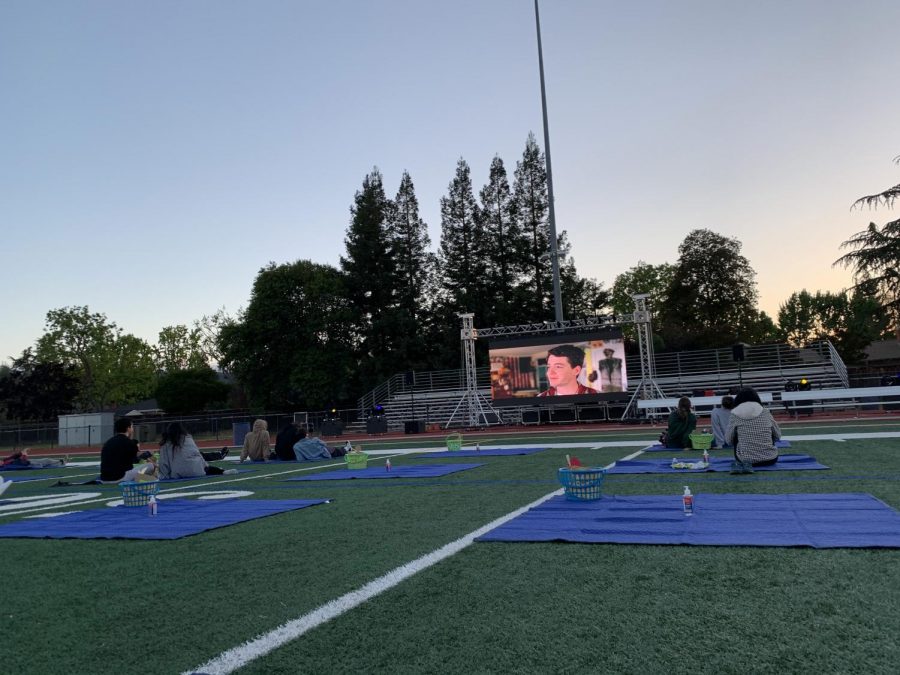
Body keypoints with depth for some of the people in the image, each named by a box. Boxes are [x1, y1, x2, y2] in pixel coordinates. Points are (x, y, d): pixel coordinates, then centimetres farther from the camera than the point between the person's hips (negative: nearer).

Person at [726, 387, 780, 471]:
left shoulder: (735, 415, -1)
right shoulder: (765, 412, 3)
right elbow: (778, 436, 12)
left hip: (745, 459, -1)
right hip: (769, 460, 1)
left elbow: (729, 441, 3)